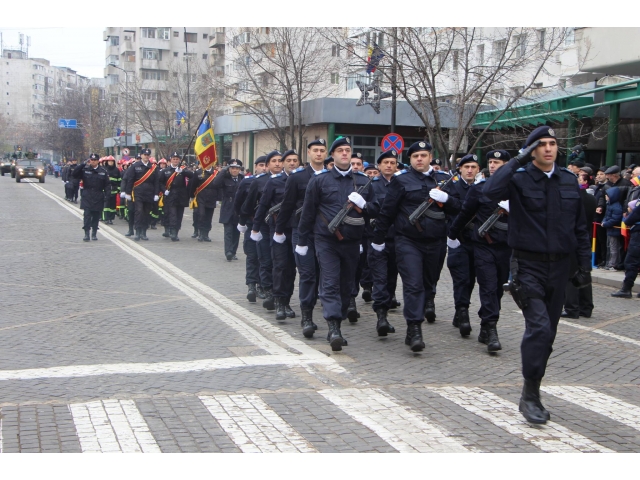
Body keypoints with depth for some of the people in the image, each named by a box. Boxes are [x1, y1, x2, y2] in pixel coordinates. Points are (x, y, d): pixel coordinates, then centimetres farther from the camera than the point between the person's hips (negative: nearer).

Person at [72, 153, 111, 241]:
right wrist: (83, 164, -13)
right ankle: (86, 233, -5)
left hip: (98, 198, 1)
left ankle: (94, 233, 18)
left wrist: (107, 197, -6)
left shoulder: (103, 172, 4)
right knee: (87, 215, -7)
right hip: (87, 197, -1)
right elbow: (74, 174, -10)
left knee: (96, 216, 7)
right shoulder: (84, 170, 2)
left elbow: (107, 185, 3)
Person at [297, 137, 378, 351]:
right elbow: (308, 211, 4)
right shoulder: (320, 180, 2)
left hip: (352, 242, 4)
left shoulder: (363, 180, 10)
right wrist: (302, 241, 4)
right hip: (326, 241, -3)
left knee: (346, 285, 9)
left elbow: (375, 209, 14)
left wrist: (363, 205, -9)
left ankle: (336, 326, 21)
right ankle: (334, 328, -19)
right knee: (330, 284, -12)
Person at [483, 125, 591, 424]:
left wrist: (584, 265, 10)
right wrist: (518, 161, -22)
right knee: (539, 326, -17)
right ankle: (530, 395, -7)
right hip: (529, 265, -5)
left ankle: (533, 389, 25)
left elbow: (580, 227, 13)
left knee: (548, 331, 11)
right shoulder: (520, 178, -6)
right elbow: (491, 191, -28)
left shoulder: (569, 181, 9)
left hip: (558, 265, 5)